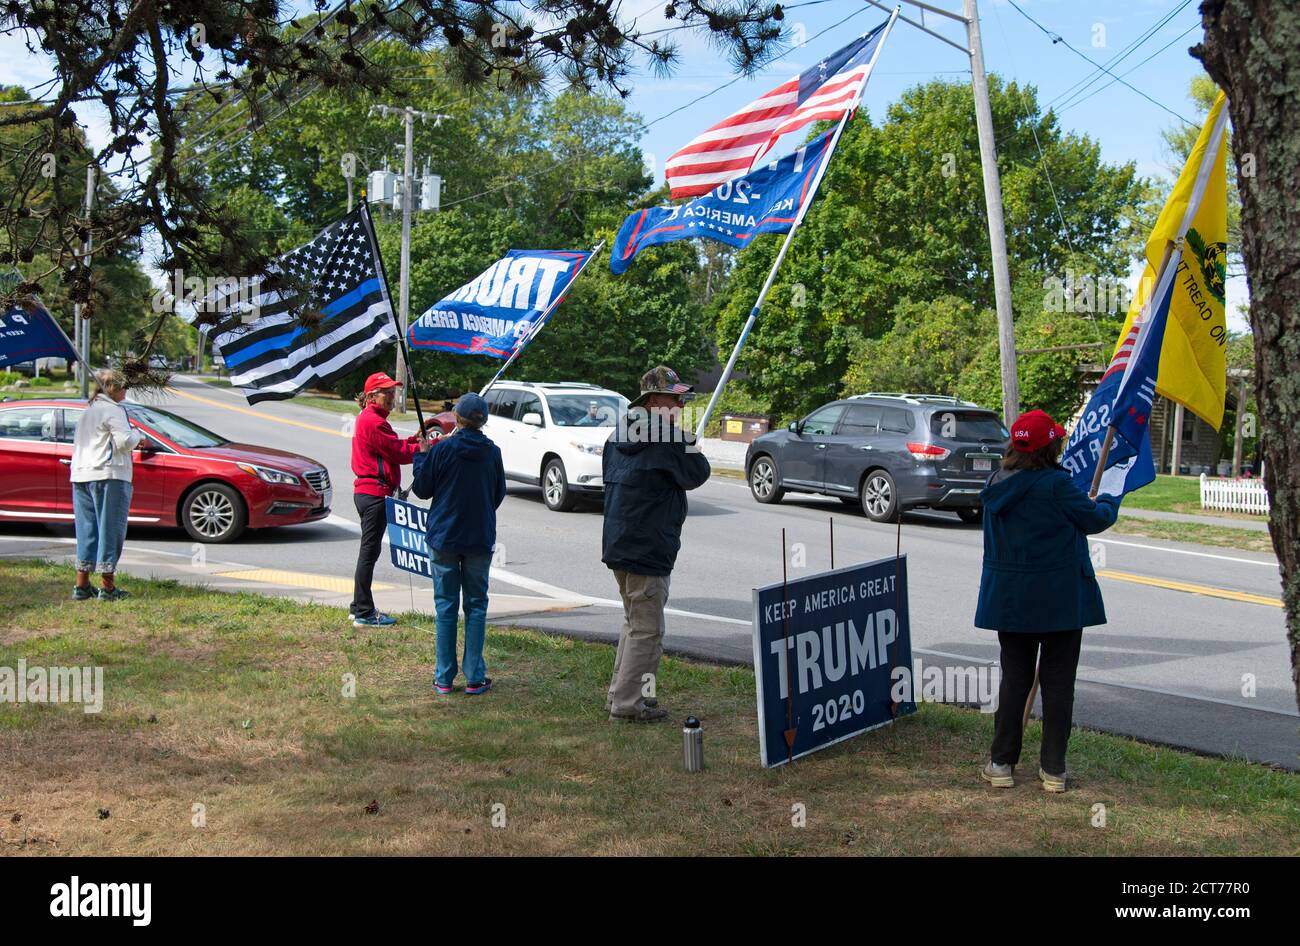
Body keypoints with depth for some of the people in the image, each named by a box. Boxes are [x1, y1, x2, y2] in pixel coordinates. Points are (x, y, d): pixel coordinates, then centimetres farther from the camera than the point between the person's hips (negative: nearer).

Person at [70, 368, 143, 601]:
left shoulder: (88, 411, 19)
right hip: (109, 476, -8)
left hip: (80, 475, 8)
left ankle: (81, 585, 13)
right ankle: (107, 587, -1)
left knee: (86, 529, 12)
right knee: (110, 529, -2)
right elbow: (125, 442, -19)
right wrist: (138, 434, 2)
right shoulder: (113, 410, -9)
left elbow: (78, 443, 21)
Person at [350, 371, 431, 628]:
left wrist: (415, 440, 3)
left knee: (369, 551, 17)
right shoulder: (373, 421, -15)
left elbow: (393, 447, 15)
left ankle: (359, 607, 24)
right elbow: (397, 452, -15)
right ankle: (364, 613, -2)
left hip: (366, 492, 11)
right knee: (369, 551, -6)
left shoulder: (369, 419, 19)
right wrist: (421, 448, -1)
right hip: (375, 493, -11)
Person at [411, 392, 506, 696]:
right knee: (476, 605, 9)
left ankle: (444, 678, 9)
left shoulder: (442, 449, -11)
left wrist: (420, 455, 11)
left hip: (444, 537, -1)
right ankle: (475, 677, 7)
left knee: (446, 605, 6)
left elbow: (422, 489, -2)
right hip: (480, 539, 1)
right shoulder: (492, 452, -3)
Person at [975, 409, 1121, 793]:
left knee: (1014, 679, 13)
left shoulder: (998, 485, 1)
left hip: (1010, 599, 5)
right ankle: (1053, 769, 10)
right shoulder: (1057, 485, -18)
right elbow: (1094, 519, -8)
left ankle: (1002, 763, 15)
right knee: (1058, 683, 6)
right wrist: (1109, 502, 14)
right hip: (1061, 600, -5)